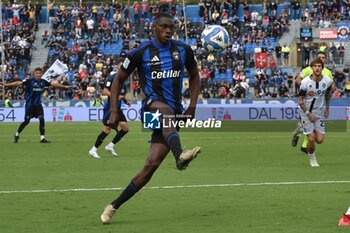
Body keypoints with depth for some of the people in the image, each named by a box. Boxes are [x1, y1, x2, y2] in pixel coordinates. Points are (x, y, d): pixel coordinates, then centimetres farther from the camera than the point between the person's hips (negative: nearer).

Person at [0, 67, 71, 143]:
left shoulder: (43, 82, 3)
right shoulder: (30, 81, -13)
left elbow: (53, 84, 13)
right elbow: (19, 83, -22)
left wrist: (65, 87, 19)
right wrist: (6, 85, -31)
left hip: (38, 104, 4)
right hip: (30, 104, -4)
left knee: (41, 119, -9)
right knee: (27, 121, -1)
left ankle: (42, 138, -4)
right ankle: (17, 134, 20)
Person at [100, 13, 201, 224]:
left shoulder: (183, 50, 8)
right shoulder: (141, 52, 0)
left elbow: (194, 76, 24)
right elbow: (119, 79, 9)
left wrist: (192, 106, 11)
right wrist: (114, 110, -1)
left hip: (174, 111, 3)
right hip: (152, 104, -3)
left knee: (152, 164, -8)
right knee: (167, 112, -42)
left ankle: (114, 206, 3)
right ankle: (180, 155, -69)